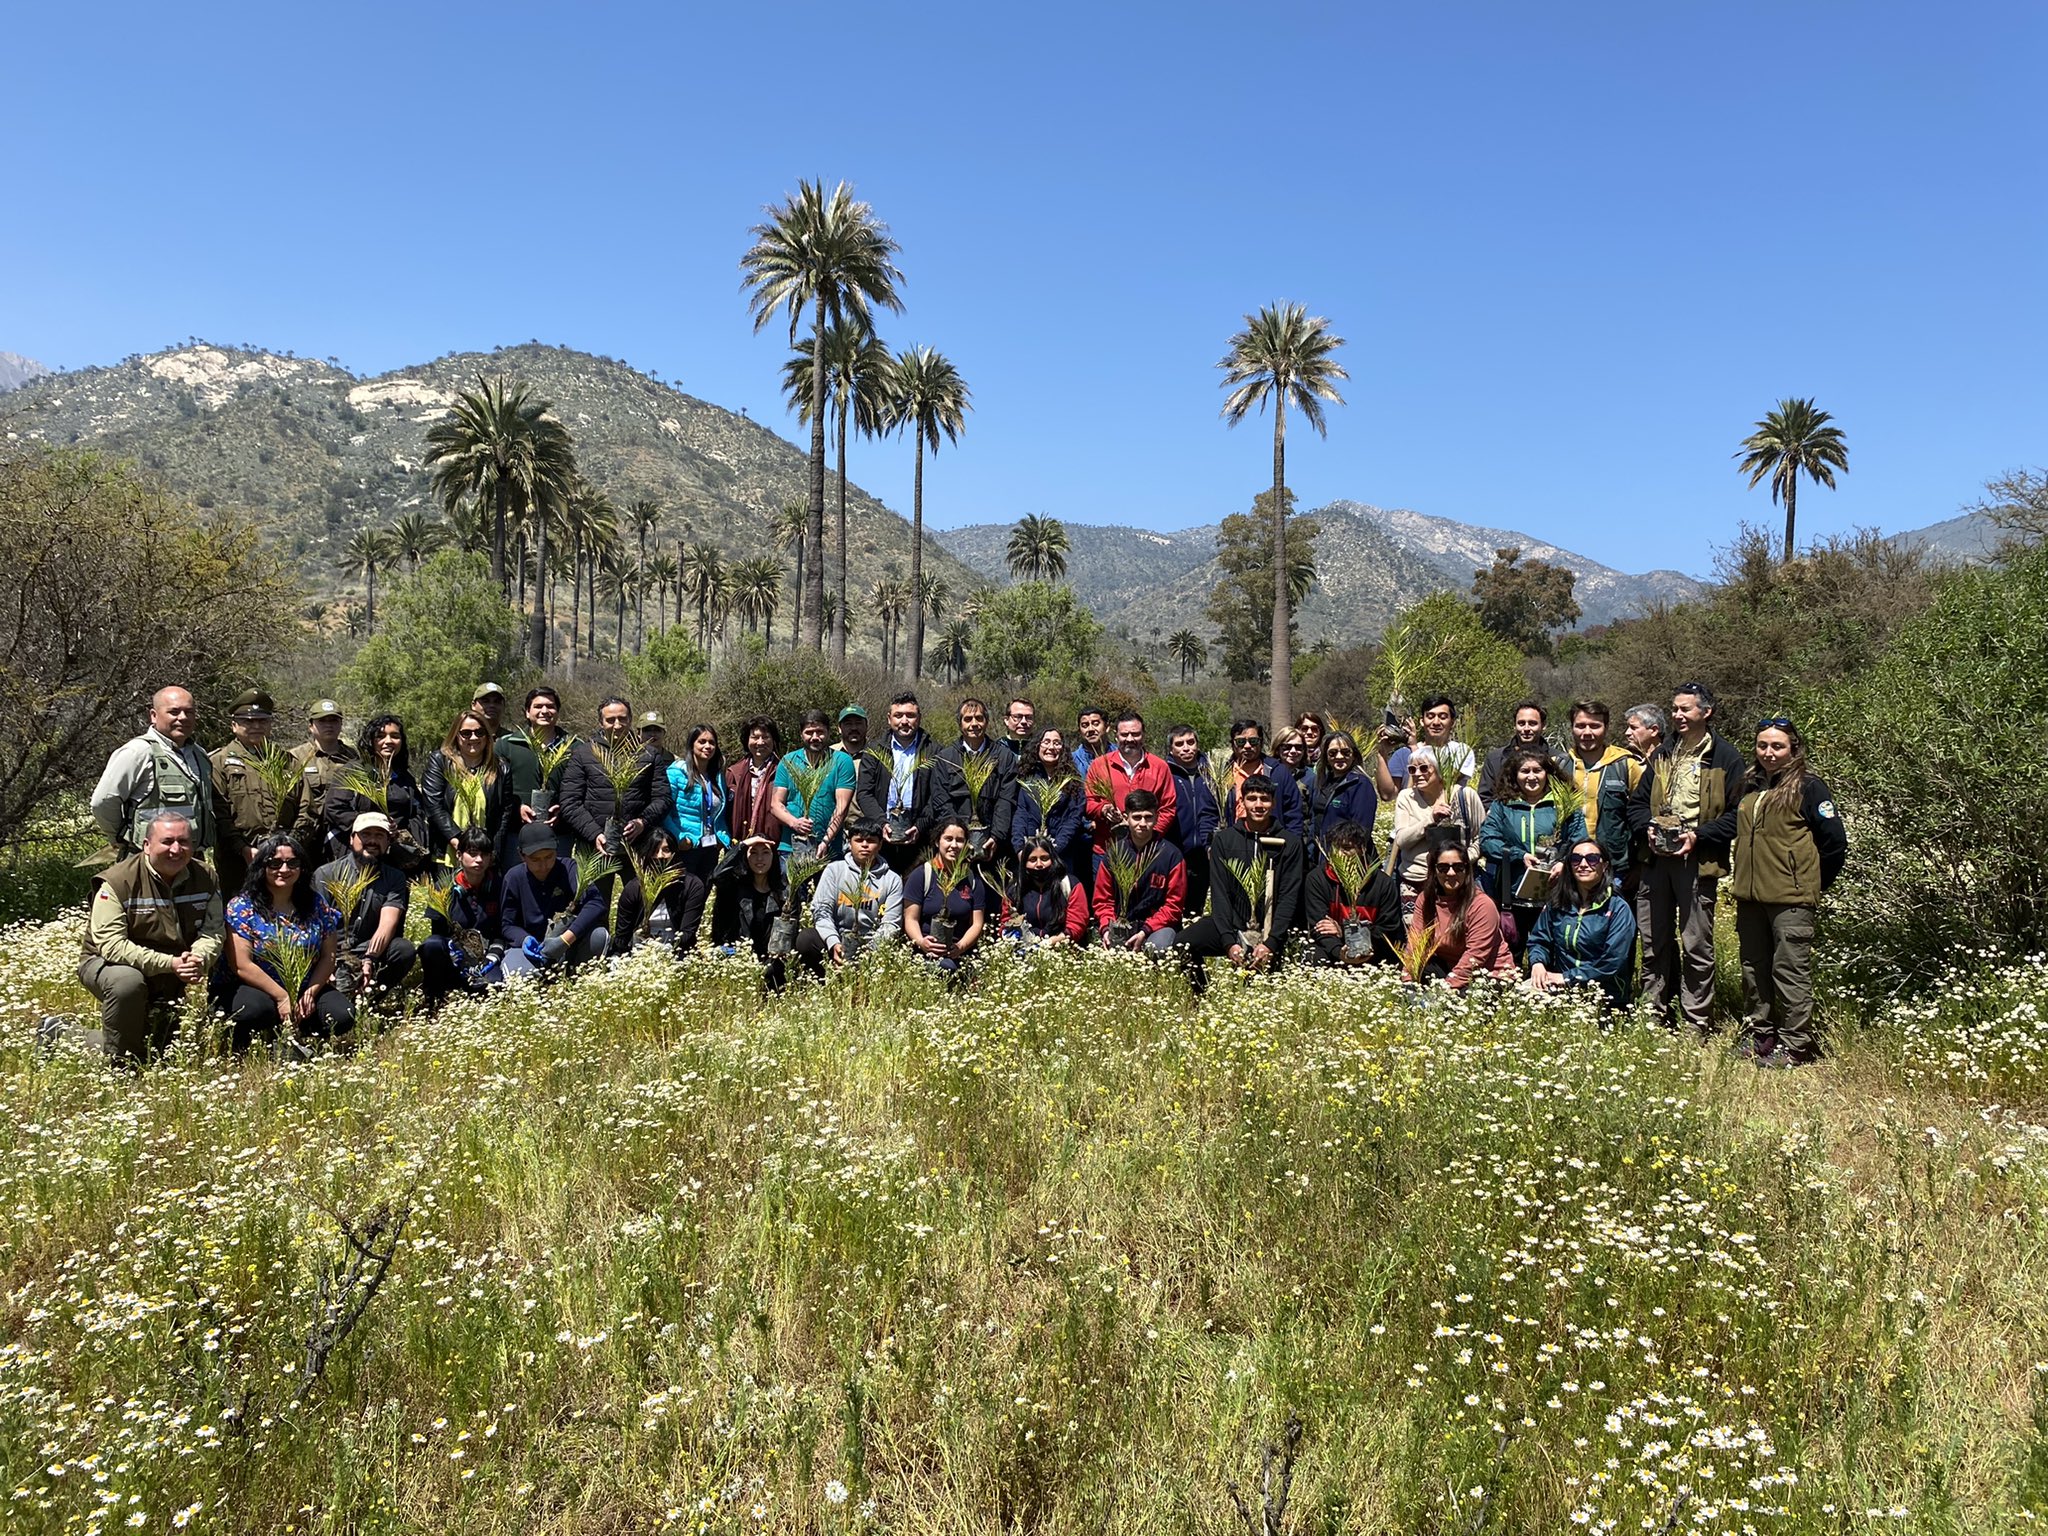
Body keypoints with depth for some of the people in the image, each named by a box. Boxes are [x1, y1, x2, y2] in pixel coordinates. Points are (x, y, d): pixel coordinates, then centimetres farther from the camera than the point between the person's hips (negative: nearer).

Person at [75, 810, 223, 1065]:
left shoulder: (205, 878, -8)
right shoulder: (117, 882, -24)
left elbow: (212, 933, -13)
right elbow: (111, 945, -30)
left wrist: (197, 959, -37)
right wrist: (169, 963, -39)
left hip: (168, 981, 5)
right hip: (108, 964, -5)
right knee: (128, 981, -39)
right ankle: (118, 1064, -22)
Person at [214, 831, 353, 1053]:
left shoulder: (316, 905, 3)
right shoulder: (242, 907, -8)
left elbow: (328, 956, 4)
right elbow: (241, 966, -14)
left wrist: (311, 992, -12)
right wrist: (282, 997, -19)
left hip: (304, 990, 4)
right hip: (251, 988, -3)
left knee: (342, 1015, -21)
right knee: (257, 1008, -38)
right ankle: (238, 1048, -4)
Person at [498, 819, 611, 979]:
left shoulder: (569, 868, -10)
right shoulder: (514, 877, -5)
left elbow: (596, 901, -25)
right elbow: (508, 925, -1)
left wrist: (566, 938, -37)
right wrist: (526, 940, -25)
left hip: (569, 950, 0)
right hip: (530, 948, 0)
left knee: (599, 936, -30)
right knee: (517, 974, -35)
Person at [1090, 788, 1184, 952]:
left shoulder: (1171, 854, -3)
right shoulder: (1113, 853, 5)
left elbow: (1174, 905, -2)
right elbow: (1102, 900, 10)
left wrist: (1145, 932, -13)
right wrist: (1107, 928, -10)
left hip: (1158, 927, -2)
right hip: (1119, 926, 2)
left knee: (1158, 947, -34)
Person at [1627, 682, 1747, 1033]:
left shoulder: (1726, 757, -1)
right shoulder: (1662, 755, 17)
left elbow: (1736, 813, -6)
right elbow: (1637, 802, 18)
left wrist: (1698, 836, -16)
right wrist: (1649, 827, -2)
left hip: (1698, 861, -5)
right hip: (1657, 859, 6)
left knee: (1697, 947, -1)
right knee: (1654, 943, 9)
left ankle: (1698, 1024, 6)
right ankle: (1656, 1017, 18)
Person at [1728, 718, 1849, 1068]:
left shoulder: (1808, 787, -6)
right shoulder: (1749, 786, 15)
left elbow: (1834, 841, -6)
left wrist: (1813, 884, 1)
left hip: (1791, 898, -7)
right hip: (1750, 895, 7)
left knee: (1790, 970, -5)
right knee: (1754, 969, 13)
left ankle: (1795, 1045, 1)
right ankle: (1758, 1033, 24)